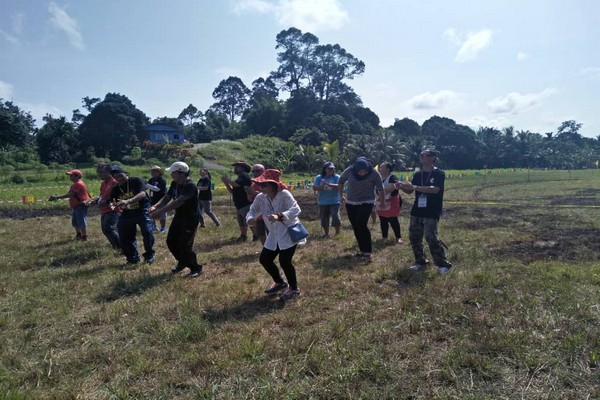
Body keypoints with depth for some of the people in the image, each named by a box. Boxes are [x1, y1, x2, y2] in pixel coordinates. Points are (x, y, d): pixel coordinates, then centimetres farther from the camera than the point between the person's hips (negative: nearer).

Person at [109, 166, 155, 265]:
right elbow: (113, 203, 2)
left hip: (142, 211, -5)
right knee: (123, 237, 4)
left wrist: (128, 201, -43)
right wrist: (114, 205, -25)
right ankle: (133, 258, 21)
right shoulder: (115, 189, 0)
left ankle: (149, 255, 6)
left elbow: (142, 194, -29)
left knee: (147, 232, -17)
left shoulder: (136, 181, -14)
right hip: (127, 214, 5)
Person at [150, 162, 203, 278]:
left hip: (191, 219, -9)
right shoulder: (174, 184, 3)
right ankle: (182, 262, 34)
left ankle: (196, 268, 11)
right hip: (179, 217, 9)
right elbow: (166, 198, 0)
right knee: (171, 241, 11)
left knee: (184, 245, -9)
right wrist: (155, 206, -19)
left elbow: (178, 202, -35)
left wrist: (160, 212, -38)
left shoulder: (190, 186, -26)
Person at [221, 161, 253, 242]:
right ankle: (243, 236, 29)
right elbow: (232, 191, 18)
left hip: (246, 205, -10)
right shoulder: (240, 177, 21)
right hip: (239, 205, 10)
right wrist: (226, 183, 5)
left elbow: (236, 184, -28)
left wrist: (228, 180, -9)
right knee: (241, 223, 17)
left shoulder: (244, 175, -9)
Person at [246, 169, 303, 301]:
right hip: (274, 235, 7)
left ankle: (294, 288, 15)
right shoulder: (260, 198, -5)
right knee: (264, 259, 9)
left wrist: (279, 216, -47)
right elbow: (252, 210, 0)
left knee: (284, 261, -13)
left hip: (289, 232, -7)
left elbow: (296, 209, -33)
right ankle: (280, 283, 34)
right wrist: (250, 218, -25)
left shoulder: (284, 194, -22)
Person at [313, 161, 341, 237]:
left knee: (336, 217, -10)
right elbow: (314, 188, -1)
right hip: (323, 202, 3)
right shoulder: (319, 177, 3)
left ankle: (337, 233, 6)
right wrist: (321, 187, -20)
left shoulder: (336, 177, -2)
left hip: (334, 202, -2)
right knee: (324, 219, 11)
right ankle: (326, 234, 27)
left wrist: (328, 184, -28)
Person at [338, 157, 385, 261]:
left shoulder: (374, 173, -18)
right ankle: (362, 250, 20)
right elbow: (341, 181, 7)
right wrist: (341, 196, 12)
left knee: (362, 226, -16)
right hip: (351, 203, 4)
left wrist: (382, 202, 0)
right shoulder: (349, 171, -12)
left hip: (366, 203, -4)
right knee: (355, 227, 7)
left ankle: (368, 252, -7)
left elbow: (380, 188, -7)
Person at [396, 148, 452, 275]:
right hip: (417, 211, 6)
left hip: (432, 212, -6)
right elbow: (410, 191, 12)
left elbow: (435, 189, -23)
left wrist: (415, 187, -29)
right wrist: (401, 187, -10)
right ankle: (420, 262, 21)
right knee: (414, 237, 5)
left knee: (431, 237, -13)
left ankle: (444, 264, 2)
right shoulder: (418, 174, 11)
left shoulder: (439, 173, -7)